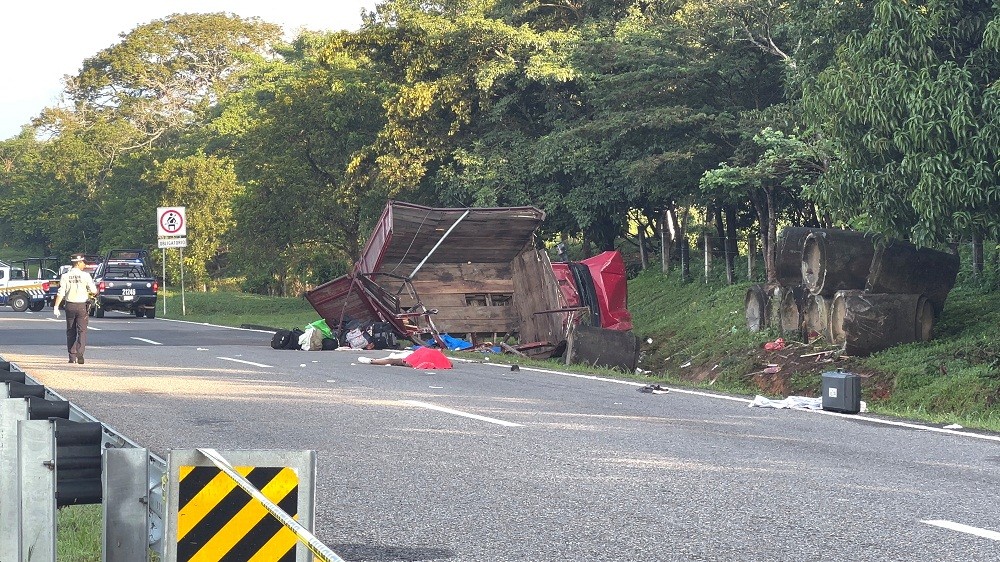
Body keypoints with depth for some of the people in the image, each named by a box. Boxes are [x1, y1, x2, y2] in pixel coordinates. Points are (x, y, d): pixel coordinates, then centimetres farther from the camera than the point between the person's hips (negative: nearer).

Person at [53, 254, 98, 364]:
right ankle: (80, 353, -20)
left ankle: (72, 356, 13)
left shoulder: (65, 276, -1)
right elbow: (94, 291, -6)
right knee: (82, 331, -1)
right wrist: (89, 293, 17)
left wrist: (56, 306, -5)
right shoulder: (85, 275, -6)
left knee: (71, 332, 12)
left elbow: (61, 293, -7)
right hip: (82, 306, -3)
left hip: (70, 306, 3)